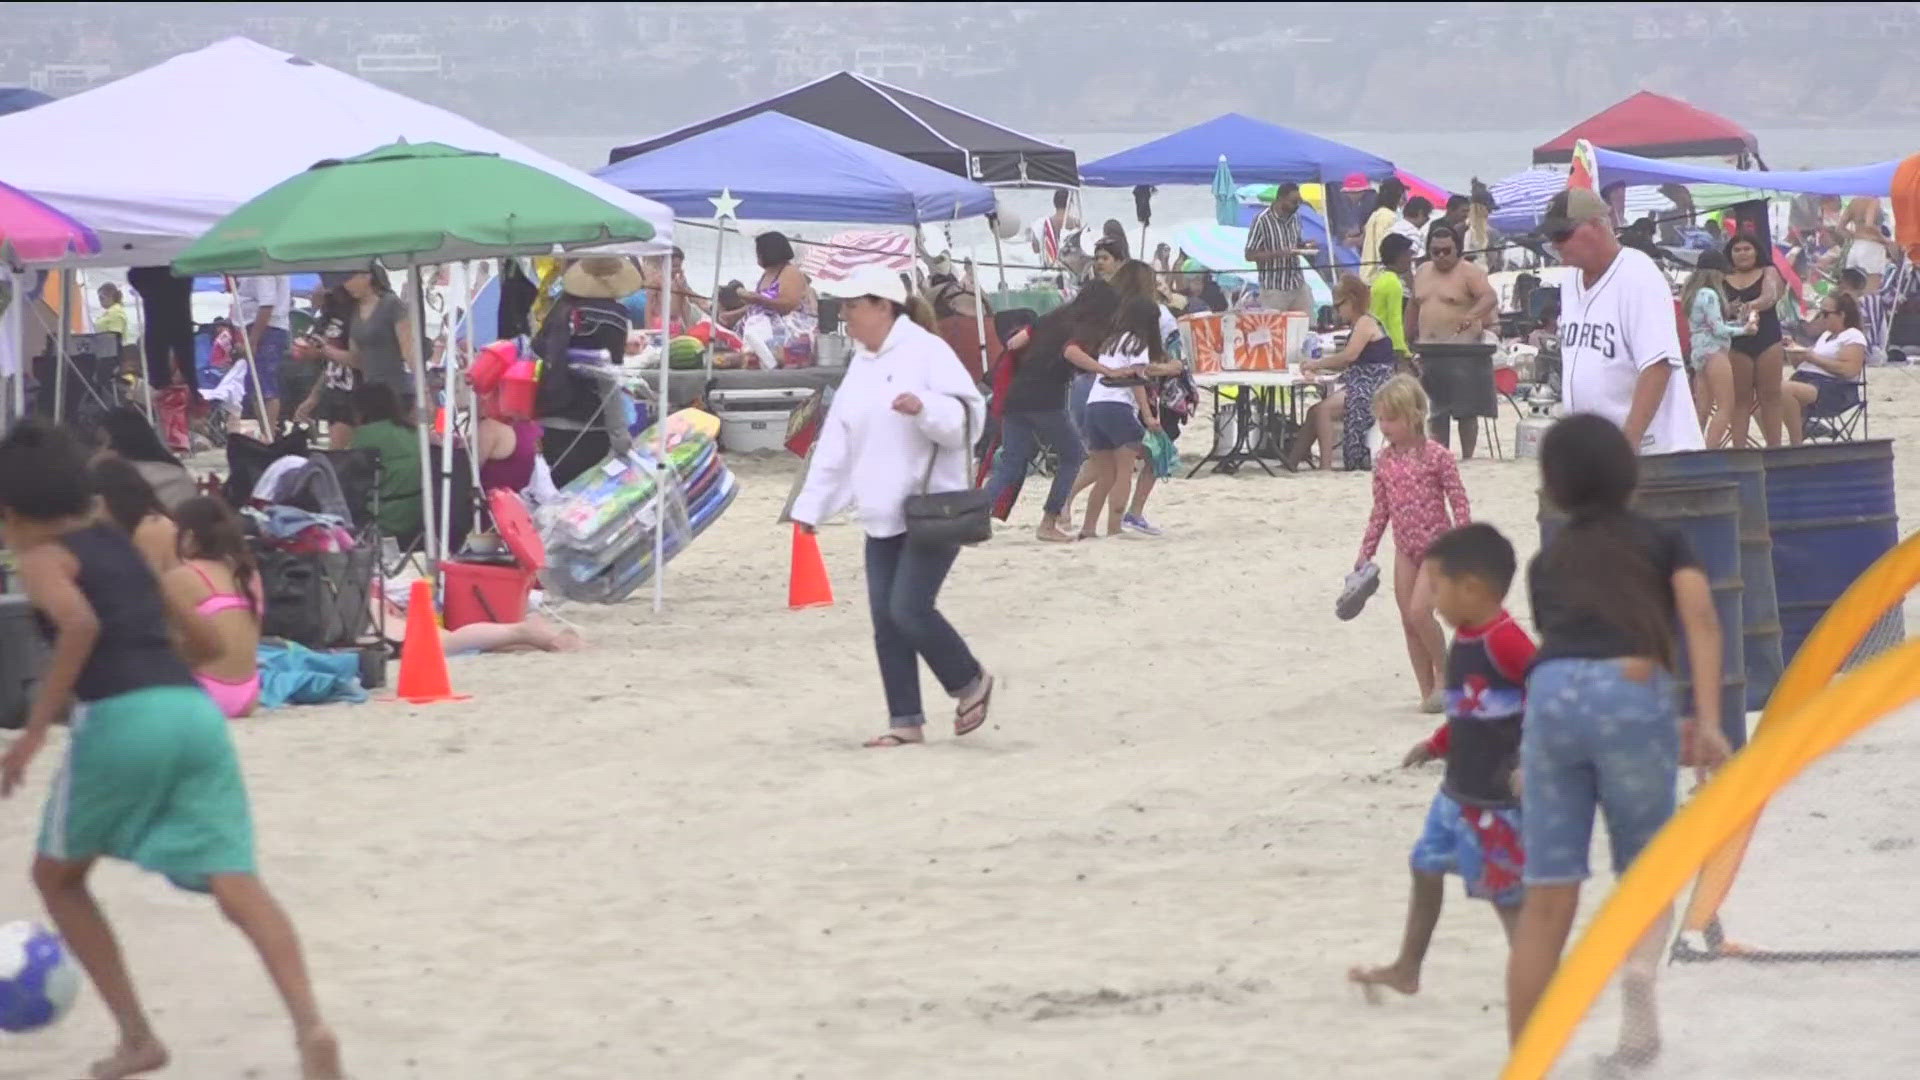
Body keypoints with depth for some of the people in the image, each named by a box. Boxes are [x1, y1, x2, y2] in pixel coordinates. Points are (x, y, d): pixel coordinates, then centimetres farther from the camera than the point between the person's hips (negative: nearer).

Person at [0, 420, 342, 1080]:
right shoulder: (122, 547, 26)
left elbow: (79, 624, -17)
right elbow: (205, 641, 33)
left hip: (120, 722, -5)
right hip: (196, 709, 5)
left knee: (57, 875, 19)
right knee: (235, 883, -8)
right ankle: (310, 1025, -31)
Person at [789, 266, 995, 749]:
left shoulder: (926, 352, -9)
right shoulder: (861, 365, 15)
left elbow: (966, 419, -14)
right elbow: (836, 440, 17)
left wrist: (924, 407, -32)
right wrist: (812, 504, 14)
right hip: (882, 515, 8)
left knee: (909, 608, -16)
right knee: (886, 619, 3)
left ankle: (970, 683, 7)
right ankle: (905, 721, 9)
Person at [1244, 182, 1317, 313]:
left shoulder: (1295, 218, 8)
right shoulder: (1262, 221, -12)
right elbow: (1250, 255, -11)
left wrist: (1304, 246, -2)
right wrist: (1279, 253, -23)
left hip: (1299, 286, 6)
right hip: (1274, 288, -6)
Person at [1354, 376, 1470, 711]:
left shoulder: (1436, 456, -12)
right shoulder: (1385, 461, 4)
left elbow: (1459, 503, -10)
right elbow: (1380, 511, 11)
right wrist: (1366, 552, 9)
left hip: (1436, 545, -6)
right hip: (1405, 548, 6)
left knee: (1419, 610, -19)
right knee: (1408, 620, 5)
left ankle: (1444, 671, 2)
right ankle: (1428, 692, 12)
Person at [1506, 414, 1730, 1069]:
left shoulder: (1548, 562, 28)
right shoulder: (1662, 542, 19)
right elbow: (1699, 619, 1)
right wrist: (1706, 720, -9)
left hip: (1552, 694, 2)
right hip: (1632, 690, -2)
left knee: (1547, 898, 4)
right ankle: (1641, 965, -17)